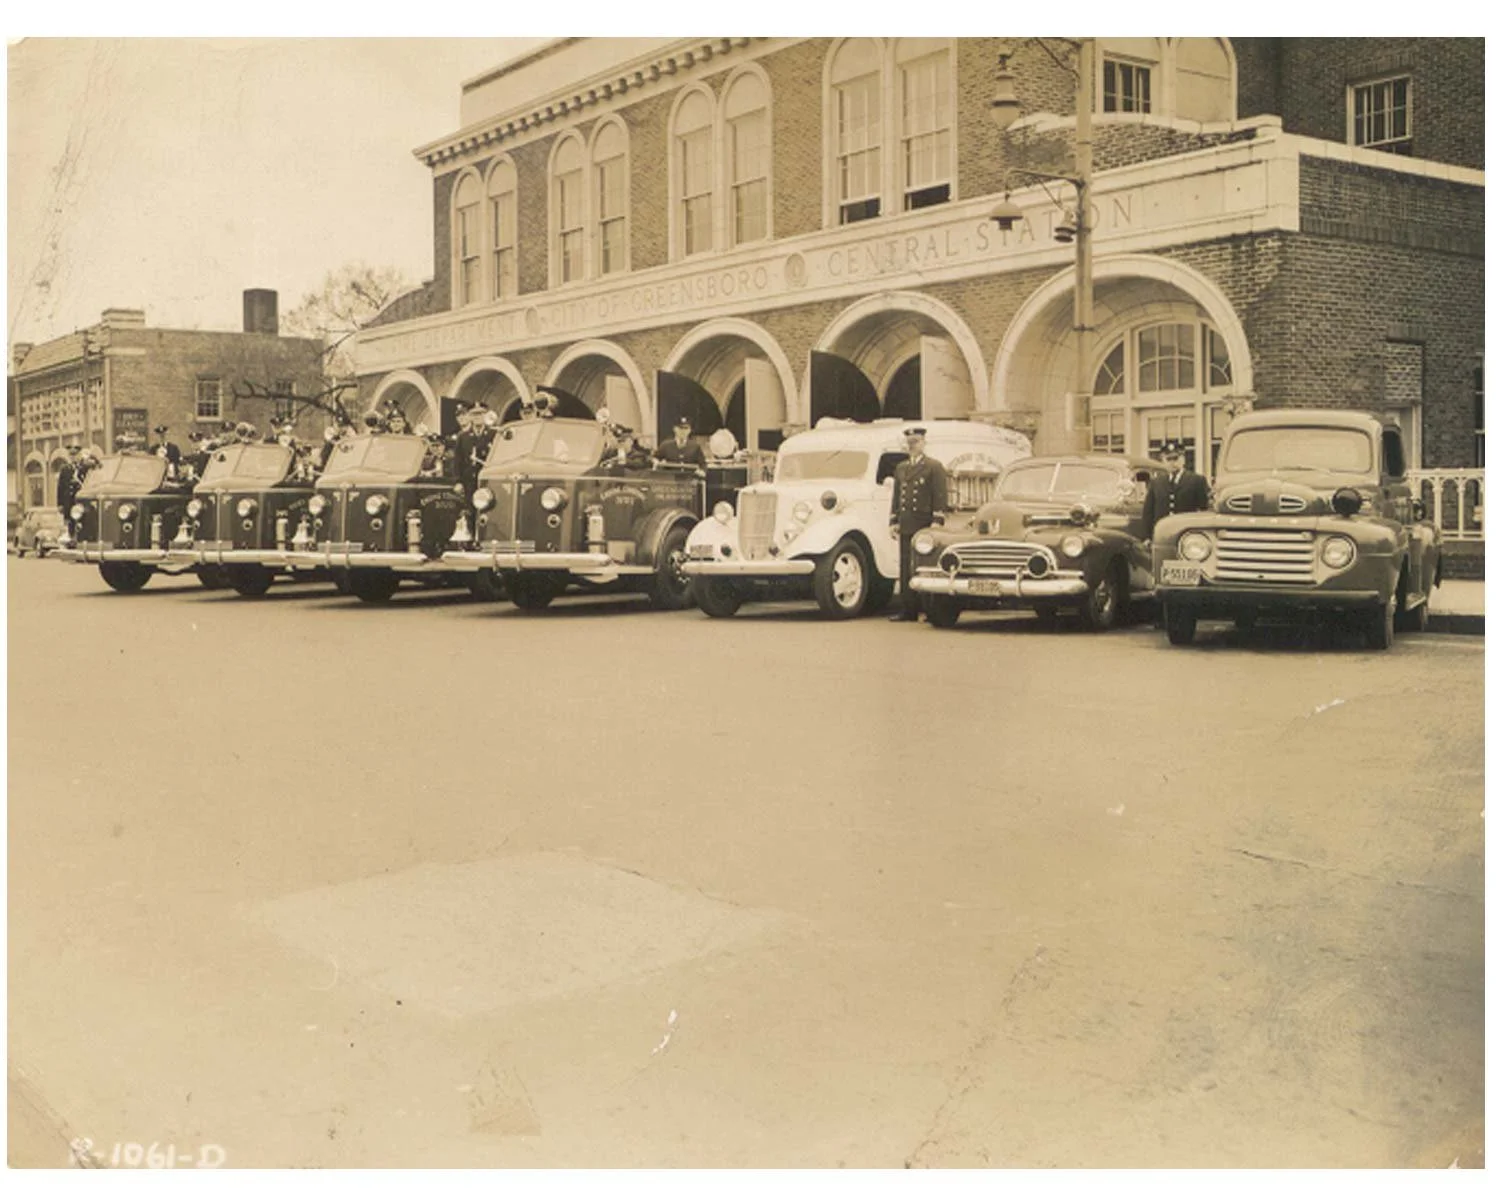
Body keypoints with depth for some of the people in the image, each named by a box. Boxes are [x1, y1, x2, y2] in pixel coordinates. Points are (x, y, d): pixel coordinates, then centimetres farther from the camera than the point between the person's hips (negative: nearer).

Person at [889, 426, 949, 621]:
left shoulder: (934, 466, 1)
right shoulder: (901, 468, 18)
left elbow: (940, 496, -5)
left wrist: (936, 521, -13)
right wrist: (893, 521, 14)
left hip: (925, 525, -5)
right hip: (906, 526, 5)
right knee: (906, 569, 3)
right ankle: (907, 609, 5)